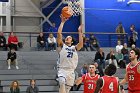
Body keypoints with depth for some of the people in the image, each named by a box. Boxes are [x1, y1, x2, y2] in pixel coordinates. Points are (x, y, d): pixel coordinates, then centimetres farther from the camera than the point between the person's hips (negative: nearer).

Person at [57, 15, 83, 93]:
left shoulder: (74, 48, 14)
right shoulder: (62, 46, 9)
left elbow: (81, 44, -9)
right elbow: (59, 33, -2)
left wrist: (80, 32, -7)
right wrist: (62, 22, -1)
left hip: (71, 71, 3)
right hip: (62, 70, -3)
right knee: (62, 82, -33)